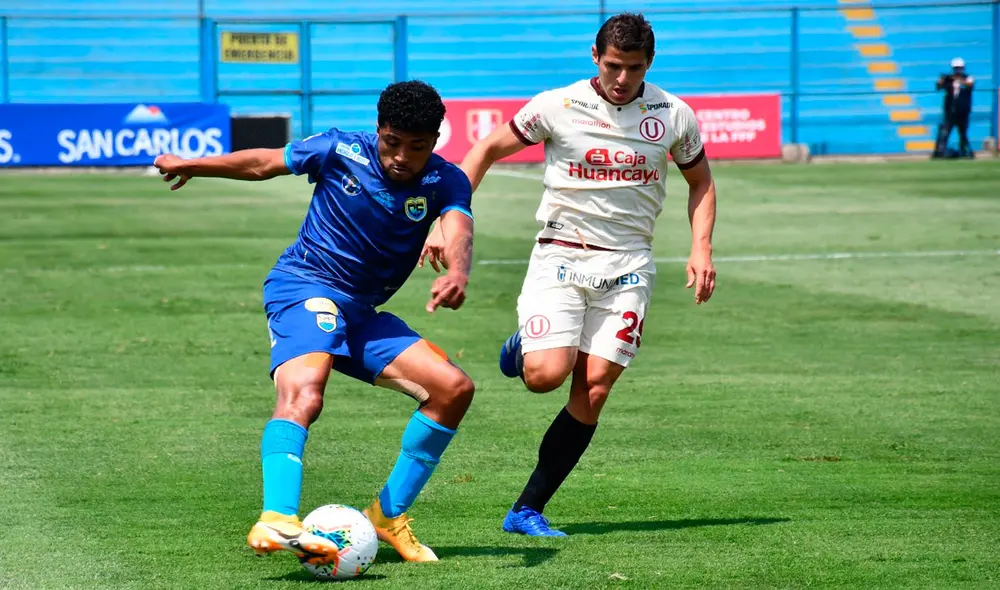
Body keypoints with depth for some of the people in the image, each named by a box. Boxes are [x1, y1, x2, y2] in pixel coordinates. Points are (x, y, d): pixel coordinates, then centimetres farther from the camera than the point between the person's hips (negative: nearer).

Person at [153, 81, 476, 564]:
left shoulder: (444, 181, -5)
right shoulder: (341, 151, -9)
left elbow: (459, 230, -27)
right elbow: (263, 163, 7)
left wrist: (457, 274, -51)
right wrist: (191, 165, 17)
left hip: (361, 314, 5)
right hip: (304, 288, -5)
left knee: (453, 388, -6)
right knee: (303, 393, -33)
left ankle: (388, 515, 4)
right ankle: (277, 520, -54)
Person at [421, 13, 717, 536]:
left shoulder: (673, 116, 2)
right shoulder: (557, 107, -5)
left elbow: (700, 183, 18)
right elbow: (486, 151, 4)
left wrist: (701, 249, 3)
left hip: (627, 264, 2)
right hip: (560, 255, -2)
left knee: (594, 389, -9)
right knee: (546, 375, -21)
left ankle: (528, 511, 0)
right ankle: (521, 350, 19)